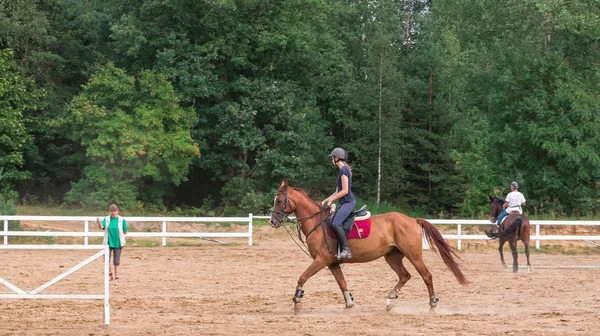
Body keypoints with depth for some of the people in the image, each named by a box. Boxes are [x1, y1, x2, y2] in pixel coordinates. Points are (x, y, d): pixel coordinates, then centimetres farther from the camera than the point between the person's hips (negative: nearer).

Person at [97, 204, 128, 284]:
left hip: (118, 243, -1)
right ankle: (110, 275, 17)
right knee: (106, 260, -6)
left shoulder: (122, 220, -3)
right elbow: (101, 227, -18)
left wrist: (117, 233, -4)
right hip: (108, 243, 1)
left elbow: (125, 232, 3)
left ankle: (116, 278, 17)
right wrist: (99, 223, -36)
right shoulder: (106, 219, -2)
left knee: (116, 262, 6)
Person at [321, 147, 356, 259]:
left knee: (335, 223, -27)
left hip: (348, 202, -11)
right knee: (329, 223, 11)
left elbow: (345, 191, -18)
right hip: (345, 203, 11)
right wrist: (325, 201, 15)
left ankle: (346, 250, -29)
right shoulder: (343, 170, 18)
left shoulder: (344, 170, -12)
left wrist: (331, 200, -9)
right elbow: (337, 192, 22)